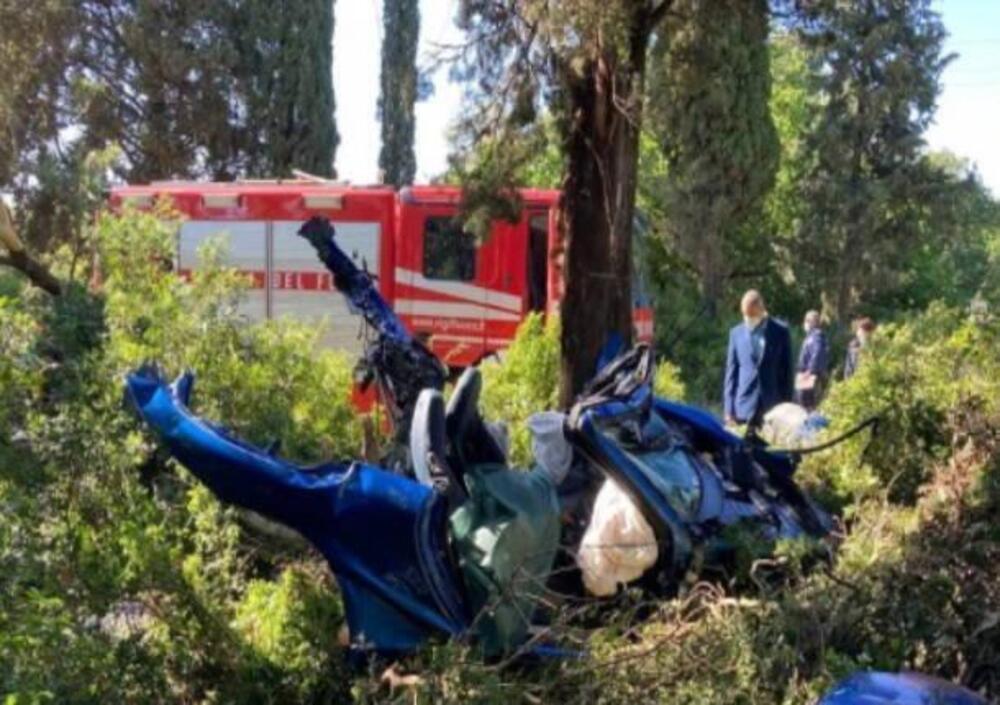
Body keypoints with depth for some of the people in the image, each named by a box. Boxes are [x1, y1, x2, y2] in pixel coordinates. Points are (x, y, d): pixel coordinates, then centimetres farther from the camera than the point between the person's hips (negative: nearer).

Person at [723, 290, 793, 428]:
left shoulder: (781, 331, 3)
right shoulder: (736, 333, 7)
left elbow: (787, 370, 5)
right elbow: (731, 371, 7)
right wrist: (729, 408, 2)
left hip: (774, 407, -1)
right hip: (745, 406, 1)